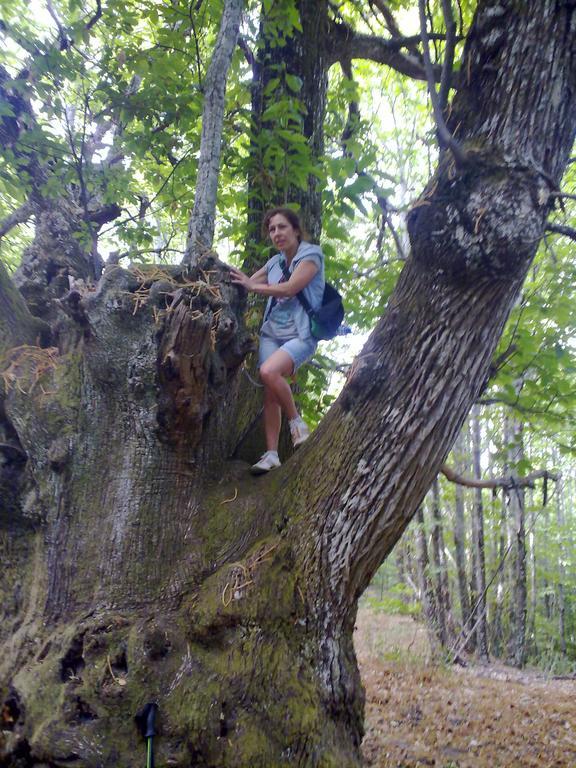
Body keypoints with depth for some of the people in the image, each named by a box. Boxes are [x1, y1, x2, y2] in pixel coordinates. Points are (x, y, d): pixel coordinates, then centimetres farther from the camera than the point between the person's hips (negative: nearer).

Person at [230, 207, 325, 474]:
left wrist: (252, 285, -9)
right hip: (272, 332, 6)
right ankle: (271, 454, -5)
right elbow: (248, 283, 20)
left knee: (269, 372, -30)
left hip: (300, 334, -6)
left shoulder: (311, 254, -2)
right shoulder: (274, 262, 17)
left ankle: (297, 422, -10)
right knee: (269, 392, -6)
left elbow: (290, 288, -15)